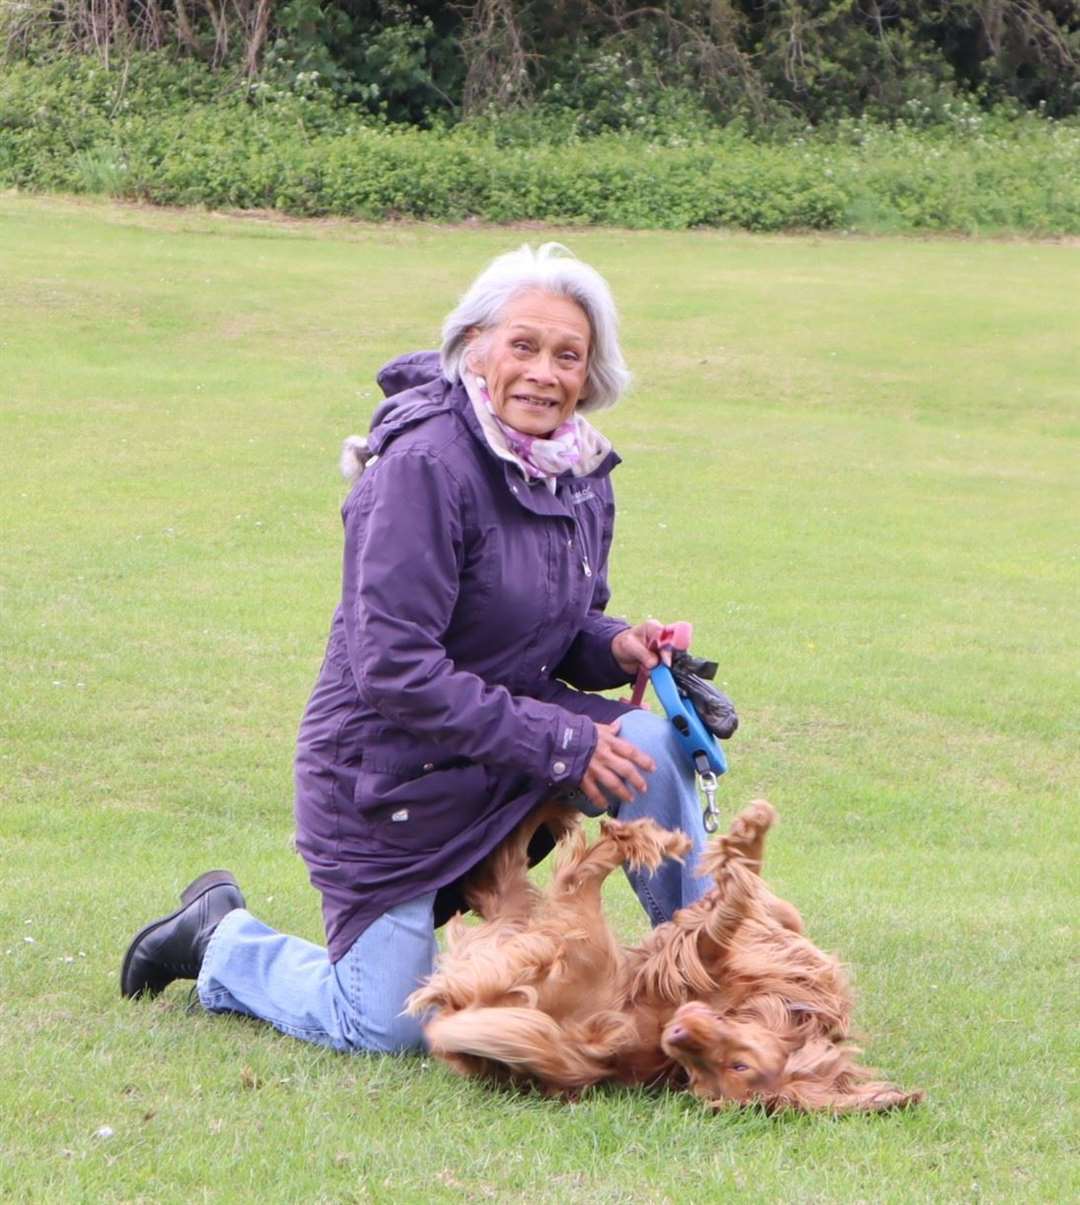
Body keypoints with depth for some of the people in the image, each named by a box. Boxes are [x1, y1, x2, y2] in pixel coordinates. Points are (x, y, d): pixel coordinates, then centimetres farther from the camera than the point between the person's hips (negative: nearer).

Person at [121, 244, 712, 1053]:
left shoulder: (581, 474, 0)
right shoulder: (425, 466, -24)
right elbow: (395, 669, -27)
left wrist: (617, 647, -10)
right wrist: (556, 743, -26)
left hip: (508, 740, 6)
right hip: (390, 768, -6)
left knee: (652, 743, -22)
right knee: (385, 1031, 0)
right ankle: (223, 940, 26)